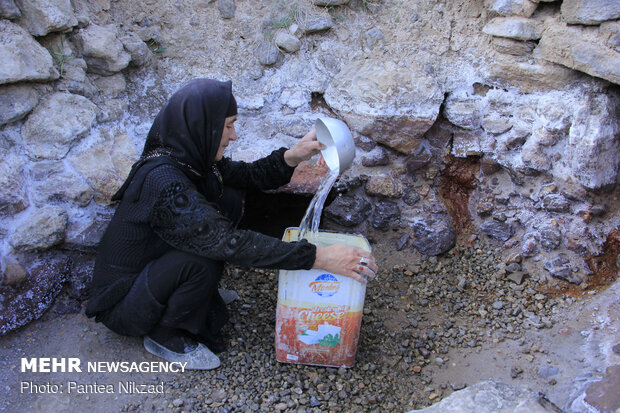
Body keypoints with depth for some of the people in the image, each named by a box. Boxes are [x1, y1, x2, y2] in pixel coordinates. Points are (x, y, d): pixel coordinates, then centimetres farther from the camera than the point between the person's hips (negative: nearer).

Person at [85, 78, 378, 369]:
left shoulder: (190, 157, -6)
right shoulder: (163, 180, -33)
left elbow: (248, 175, 4)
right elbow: (230, 243, -37)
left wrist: (293, 156, -15)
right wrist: (319, 258, -37)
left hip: (152, 267, 8)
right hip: (121, 304, -7)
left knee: (229, 199, -3)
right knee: (202, 260, -33)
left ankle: (198, 296, 9)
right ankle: (163, 336, -4)